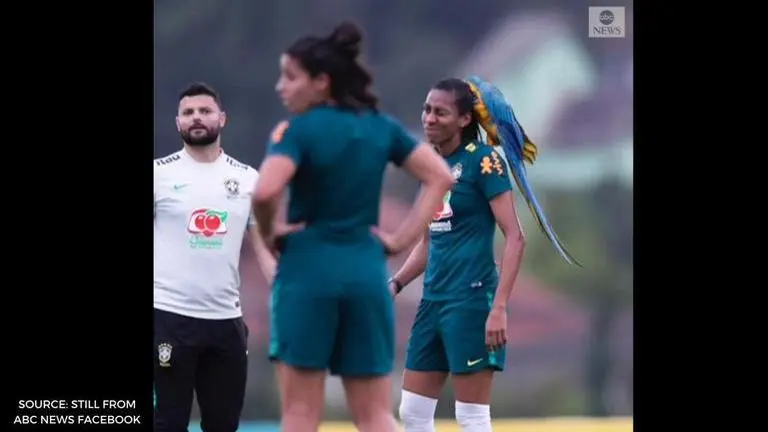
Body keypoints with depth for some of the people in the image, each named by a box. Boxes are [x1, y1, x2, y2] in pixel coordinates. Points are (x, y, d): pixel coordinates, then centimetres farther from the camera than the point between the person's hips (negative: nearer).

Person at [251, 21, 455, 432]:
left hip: (308, 270, -5)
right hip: (366, 272, 5)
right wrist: (401, 237, 7)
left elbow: (265, 193, -24)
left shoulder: (298, 130, -9)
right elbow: (440, 176, 10)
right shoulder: (381, 127, 8)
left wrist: (268, 233, -5)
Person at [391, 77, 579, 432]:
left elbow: (515, 238, -14)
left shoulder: (482, 160, -9)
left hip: (471, 299, -8)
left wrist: (499, 307, -20)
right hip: (433, 299, 8)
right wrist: (395, 283, 9)